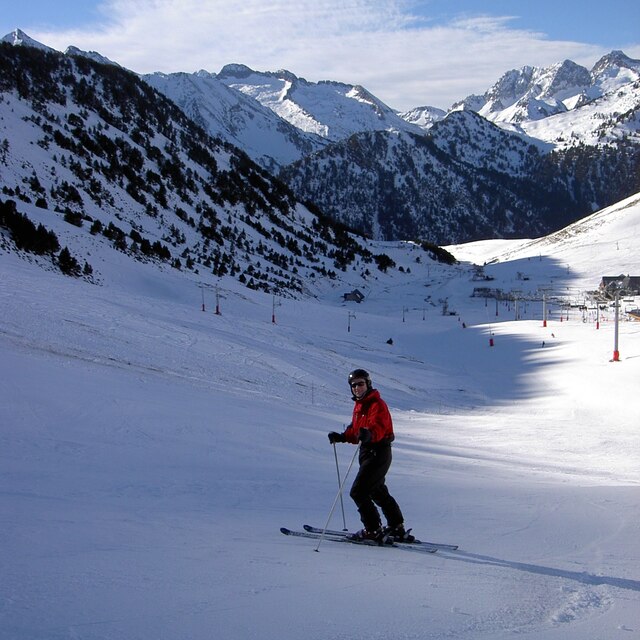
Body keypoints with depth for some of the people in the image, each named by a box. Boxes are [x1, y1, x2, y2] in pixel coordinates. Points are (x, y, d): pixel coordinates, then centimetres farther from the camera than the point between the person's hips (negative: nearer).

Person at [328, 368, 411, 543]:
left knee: (358, 492, -13)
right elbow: (356, 430, 22)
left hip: (378, 452, -10)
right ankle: (397, 528, 31)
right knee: (378, 492, 21)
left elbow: (378, 428, -32)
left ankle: (373, 530, -6)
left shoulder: (377, 404, -16)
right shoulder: (359, 405, 14)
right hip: (367, 452, 10)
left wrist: (369, 435, -52)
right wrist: (342, 437, 8)